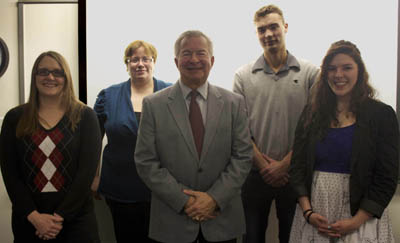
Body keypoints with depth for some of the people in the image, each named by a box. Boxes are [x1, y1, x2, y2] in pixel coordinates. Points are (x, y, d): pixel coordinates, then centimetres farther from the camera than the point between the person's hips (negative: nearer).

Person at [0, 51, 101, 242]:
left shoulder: (85, 116, -2)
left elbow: (87, 171, -7)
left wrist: (60, 216, -11)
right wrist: (34, 216, -10)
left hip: (75, 218, -1)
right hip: (28, 221, 2)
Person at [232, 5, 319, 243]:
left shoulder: (310, 73, -2)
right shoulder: (243, 76, 2)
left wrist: (284, 164, -9)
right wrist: (263, 164, -9)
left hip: (293, 172, 0)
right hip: (255, 174, 1)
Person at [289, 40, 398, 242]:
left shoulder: (382, 115, -4)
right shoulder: (312, 113, 4)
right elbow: (297, 167, 3)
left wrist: (357, 221, -13)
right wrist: (307, 211, -8)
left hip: (362, 217, -2)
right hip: (314, 216, 3)